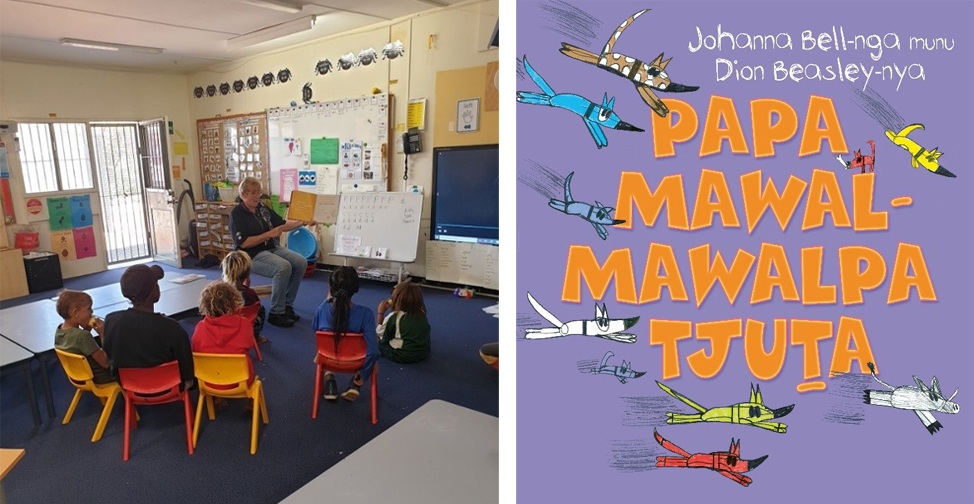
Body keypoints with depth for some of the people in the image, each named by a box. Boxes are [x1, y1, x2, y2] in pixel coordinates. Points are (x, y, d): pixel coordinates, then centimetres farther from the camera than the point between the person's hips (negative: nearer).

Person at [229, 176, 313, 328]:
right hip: (252, 255, -7)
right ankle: (276, 313, -20)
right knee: (284, 267, -32)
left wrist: (303, 222, 1)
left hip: (273, 248, 7)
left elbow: (283, 225, 15)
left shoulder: (262, 208, 12)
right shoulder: (236, 214, -8)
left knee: (301, 262, -13)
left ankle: (287, 305, -2)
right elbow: (243, 243, -18)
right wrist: (269, 234, -19)